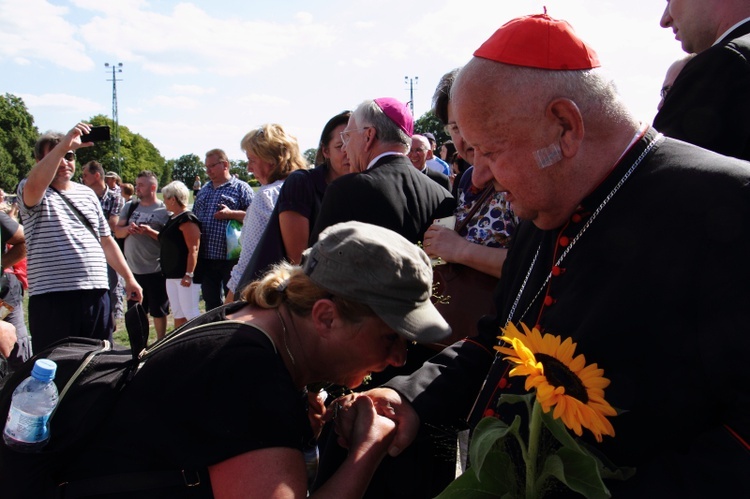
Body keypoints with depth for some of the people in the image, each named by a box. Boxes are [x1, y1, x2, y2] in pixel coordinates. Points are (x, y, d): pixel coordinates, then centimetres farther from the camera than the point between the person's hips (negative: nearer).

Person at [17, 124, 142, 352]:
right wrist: (65, 143, -32)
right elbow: (35, 183, -26)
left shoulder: (88, 193, 18)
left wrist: (129, 278, 16)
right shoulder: (32, 193, 1)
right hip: (52, 296, -5)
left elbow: (106, 240, 21)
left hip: (96, 293, 5)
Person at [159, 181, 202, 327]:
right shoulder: (173, 219, 15)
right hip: (172, 275, 10)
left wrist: (189, 274, -26)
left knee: (190, 314, -8)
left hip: (185, 275, -10)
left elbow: (193, 249, -22)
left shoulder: (187, 219, -15)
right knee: (178, 315, 15)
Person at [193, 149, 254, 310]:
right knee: (211, 300, 14)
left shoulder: (240, 188, -1)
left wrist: (230, 213, -18)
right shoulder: (204, 190, 18)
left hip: (230, 257, -6)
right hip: (206, 257, 6)